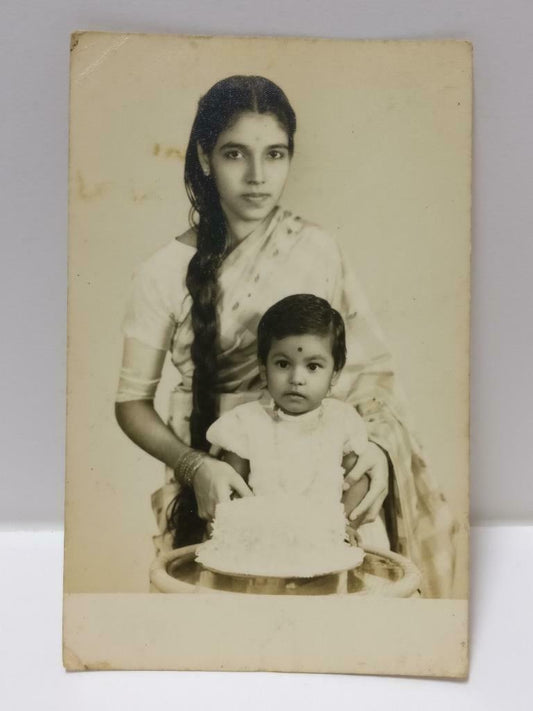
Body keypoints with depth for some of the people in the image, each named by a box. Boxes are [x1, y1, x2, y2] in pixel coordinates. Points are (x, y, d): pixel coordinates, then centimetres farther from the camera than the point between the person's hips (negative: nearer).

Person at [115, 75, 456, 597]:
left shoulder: (320, 250, 2)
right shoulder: (166, 273, -3)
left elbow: (373, 369, 6)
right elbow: (132, 402, 2)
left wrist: (379, 445, -13)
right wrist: (197, 467, -14)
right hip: (221, 490, -1)